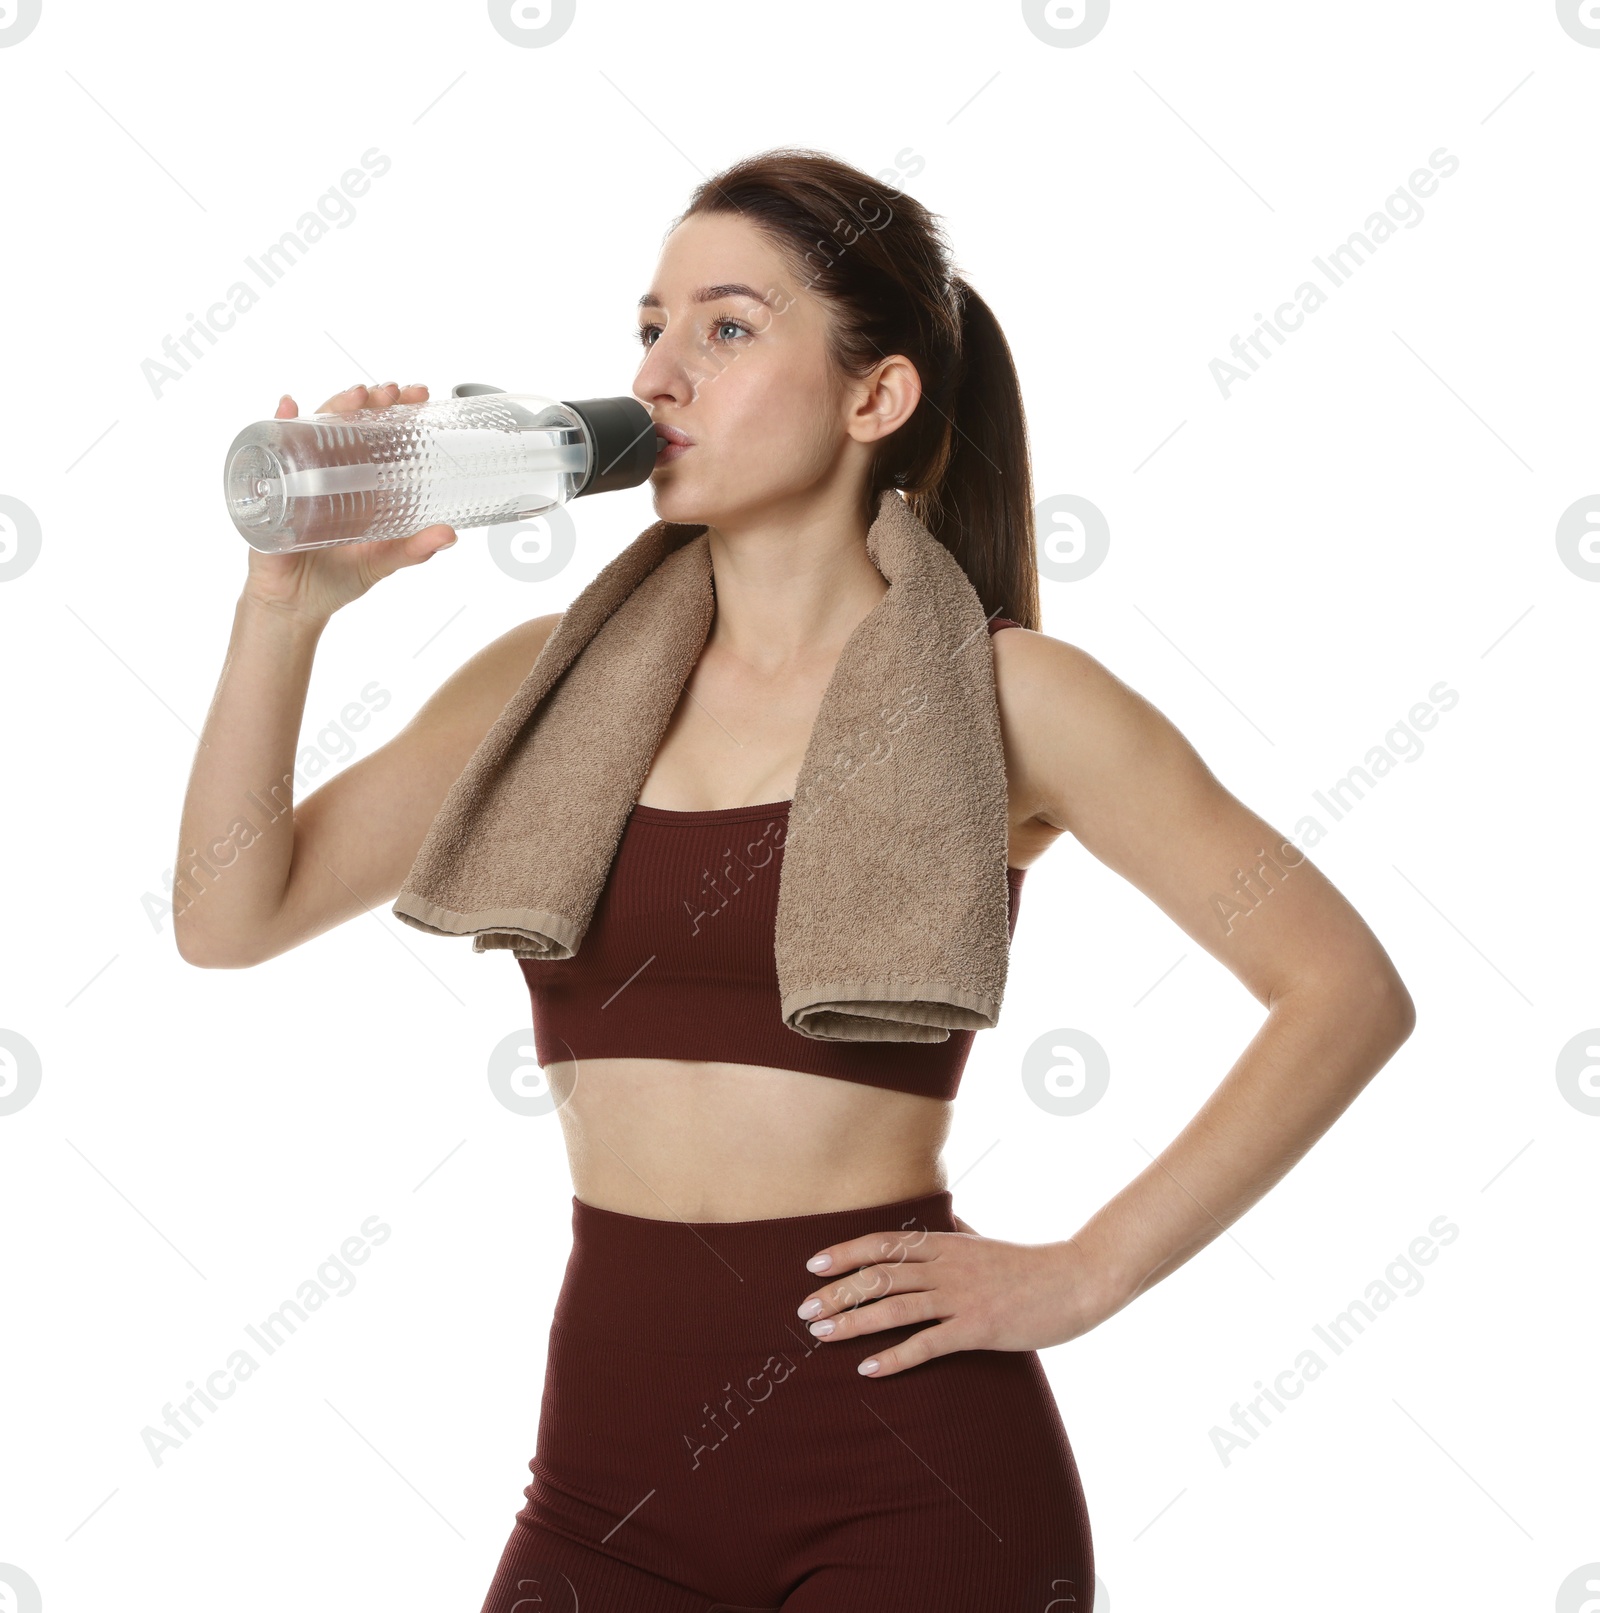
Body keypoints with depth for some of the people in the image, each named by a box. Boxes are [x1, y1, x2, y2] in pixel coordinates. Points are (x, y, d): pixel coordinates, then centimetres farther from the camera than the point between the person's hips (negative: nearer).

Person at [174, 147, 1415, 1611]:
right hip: (607, 1468, 4)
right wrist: (287, 602, -5)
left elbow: (1349, 991, -5)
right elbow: (234, 918, 6)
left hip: (903, 1466, -4)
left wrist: (1083, 1273, -9)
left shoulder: (994, 698, -5)